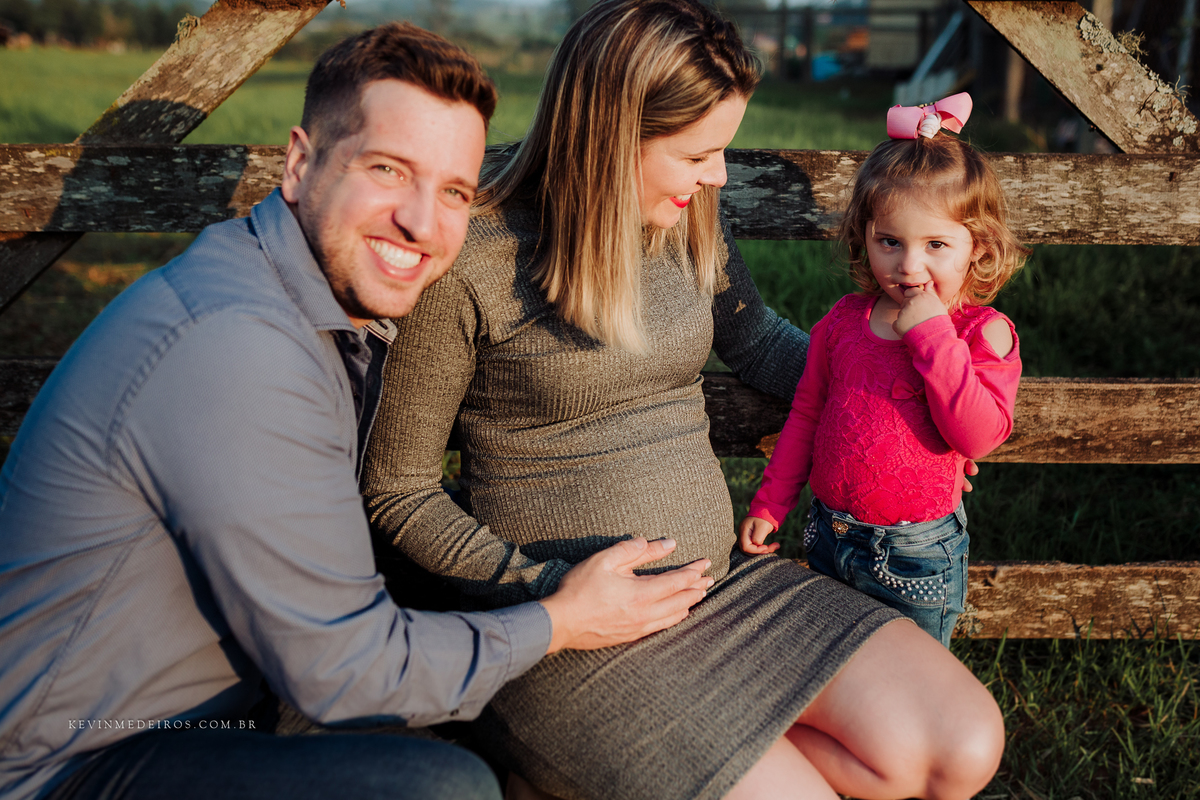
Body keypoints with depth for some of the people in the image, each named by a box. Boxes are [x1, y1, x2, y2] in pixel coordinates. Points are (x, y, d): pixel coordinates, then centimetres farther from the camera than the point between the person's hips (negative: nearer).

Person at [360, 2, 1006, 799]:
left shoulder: (688, 218, 2)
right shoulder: (469, 266, -16)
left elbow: (754, 339, 23)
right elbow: (399, 490, -9)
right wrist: (555, 591, -19)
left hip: (722, 578, 6)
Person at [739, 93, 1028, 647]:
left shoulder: (984, 332, -12)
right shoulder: (843, 321, -1)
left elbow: (980, 434, -25)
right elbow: (806, 415, 8)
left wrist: (931, 333, -28)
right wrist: (769, 505, 5)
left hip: (917, 554, -4)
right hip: (830, 537, 4)